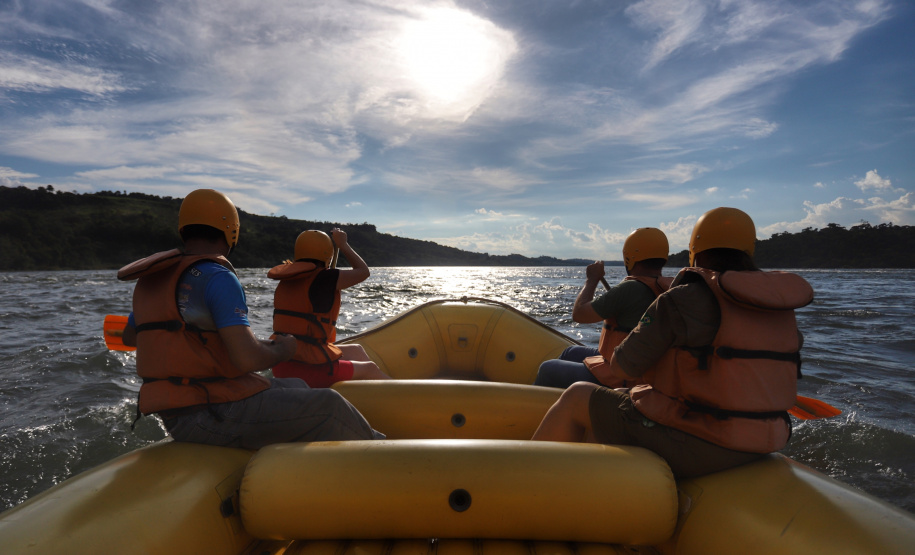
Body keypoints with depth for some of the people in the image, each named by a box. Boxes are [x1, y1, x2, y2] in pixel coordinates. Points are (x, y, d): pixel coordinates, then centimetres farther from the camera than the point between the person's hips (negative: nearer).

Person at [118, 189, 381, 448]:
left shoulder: (150, 280, 9)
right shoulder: (218, 278, -18)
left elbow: (128, 336, 26)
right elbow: (248, 358, -27)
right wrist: (283, 350, -6)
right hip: (216, 415, -10)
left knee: (296, 389, 20)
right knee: (329, 405, -6)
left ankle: (360, 438, 28)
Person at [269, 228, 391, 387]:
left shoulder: (285, 281, 9)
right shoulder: (323, 278, -16)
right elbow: (364, 271, -3)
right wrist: (343, 244, 8)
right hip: (309, 369, -9)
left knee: (357, 350, 24)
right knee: (370, 369, 11)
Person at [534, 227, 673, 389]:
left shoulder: (630, 289, -26)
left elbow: (578, 314, -17)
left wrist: (592, 279, -3)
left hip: (615, 381, -9)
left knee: (547, 369, 7)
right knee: (572, 352, 27)